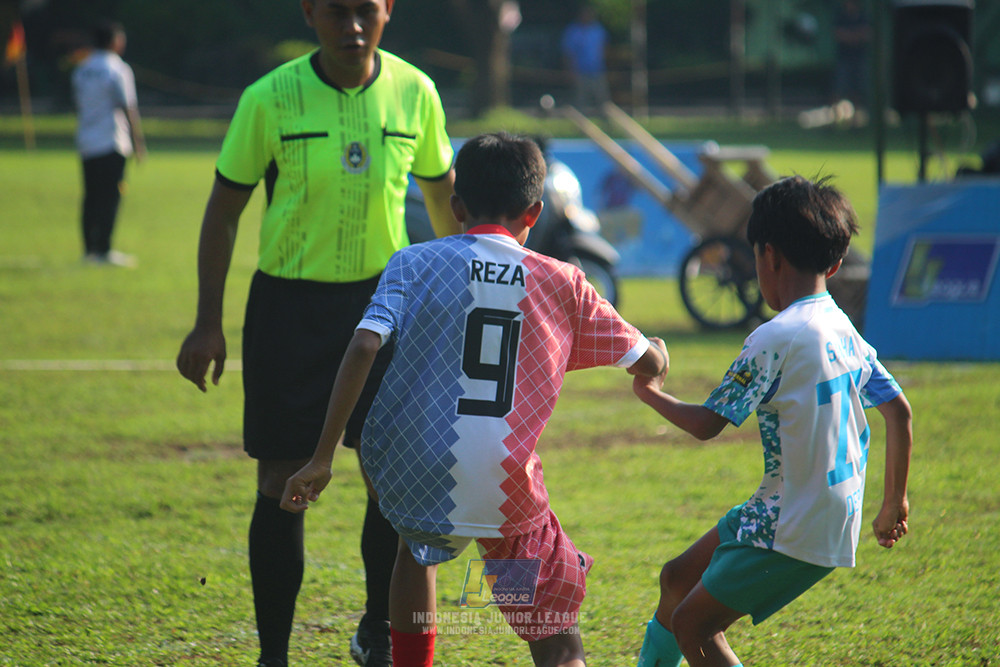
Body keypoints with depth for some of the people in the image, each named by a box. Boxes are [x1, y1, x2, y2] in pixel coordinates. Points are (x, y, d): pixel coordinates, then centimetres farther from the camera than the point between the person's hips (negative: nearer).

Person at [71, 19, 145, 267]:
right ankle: (103, 250, -8)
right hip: (112, 144, -7)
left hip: (86, 144, 7)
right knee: (110, 197, -5)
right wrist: (139, 142, -6)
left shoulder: (81, 69, 12)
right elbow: (128, 107, -11)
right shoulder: (117, 69, -9)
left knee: (91, 198, 10)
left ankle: (89, 249, 12)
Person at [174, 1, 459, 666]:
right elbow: (224, 211, -1)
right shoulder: (270, 100, -11)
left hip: (382, 296, 2)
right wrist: (208, 324, -3)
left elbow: (443, 195, 12)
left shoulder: (414, 93, -4)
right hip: (288, 304, -2)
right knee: (283, 484, 1)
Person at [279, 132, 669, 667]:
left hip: (406, 476, 1)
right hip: (505, 496, -1)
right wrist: (655, 349, 41)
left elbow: (363, 348, -11)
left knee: (417, 546, 36)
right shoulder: (561, 283, 7)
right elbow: (649, 363, 16)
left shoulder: (414, 263, 3)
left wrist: (321, 459, -10)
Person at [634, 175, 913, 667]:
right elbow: (899, 412, 8)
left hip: (795, 532, -9)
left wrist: (650, 393, 5)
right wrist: (894, 504, 18)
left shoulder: (773, 340, -18)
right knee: (677, 580, 19)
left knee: (693, 624, -4)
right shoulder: (844, 332, 7)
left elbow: (706, 425, -14)